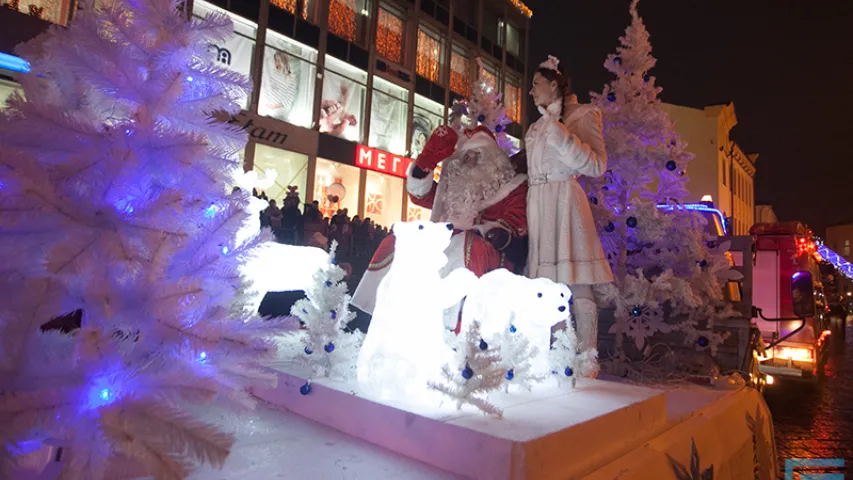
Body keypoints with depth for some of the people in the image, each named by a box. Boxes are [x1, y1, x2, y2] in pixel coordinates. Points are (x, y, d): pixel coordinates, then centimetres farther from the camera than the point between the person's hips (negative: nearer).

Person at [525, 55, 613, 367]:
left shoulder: (582, 115, 3)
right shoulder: (537, 126, 23)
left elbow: (597, 166, -10)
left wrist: (560, 134, -16)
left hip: (565, 201, -6)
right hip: (537, 203, 7)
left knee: (577, 287, -9)